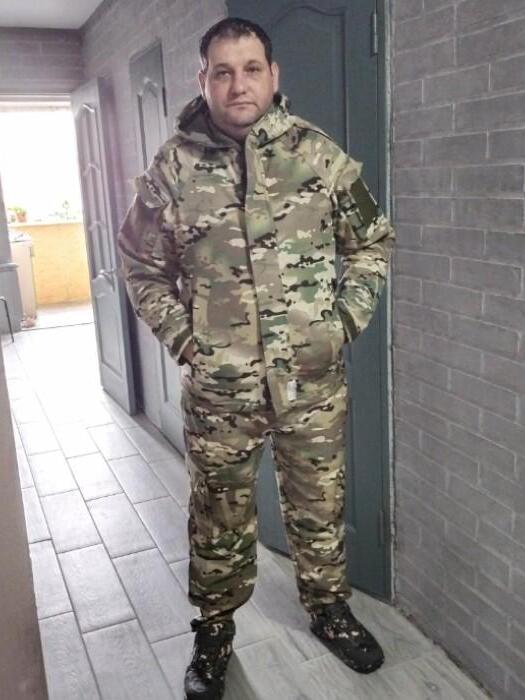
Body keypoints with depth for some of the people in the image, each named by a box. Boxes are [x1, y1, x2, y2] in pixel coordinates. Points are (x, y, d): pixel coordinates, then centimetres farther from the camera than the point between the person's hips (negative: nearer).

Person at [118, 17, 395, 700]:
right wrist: (179, 336, -1)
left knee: (320, 500, 16)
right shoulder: (173, 168, -2)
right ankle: (214, 631, 36)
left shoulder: (318, 152, -1)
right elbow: (142, 265, 7)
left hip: (313, 374, 1)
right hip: (218, 382, 0)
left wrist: (347, 318, 0)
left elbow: (373, 240, 8)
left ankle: (328, 607, 41)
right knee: (220, 513, 13)